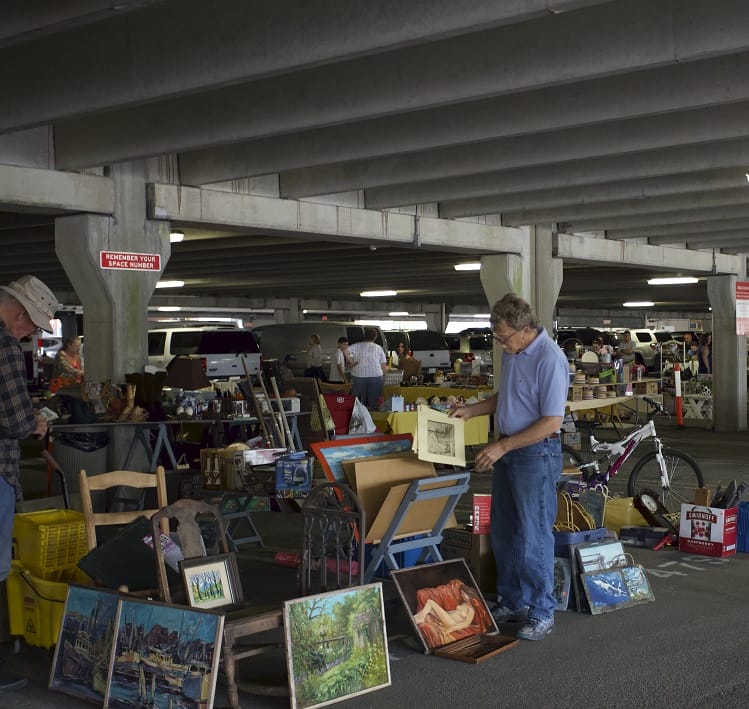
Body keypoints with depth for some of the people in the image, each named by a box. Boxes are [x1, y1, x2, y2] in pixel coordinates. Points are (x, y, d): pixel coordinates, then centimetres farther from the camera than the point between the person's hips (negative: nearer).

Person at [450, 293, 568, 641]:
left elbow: (551, 422, -23)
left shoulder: (550, 359, -22)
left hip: (537, 453, -9)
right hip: (507, 450, 9)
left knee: (533, 536, -2)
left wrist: (502, 446, -22)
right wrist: (470, 410, 9)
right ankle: (512, 602, 29)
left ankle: (541, 613, 11)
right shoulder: (512, 352, 7)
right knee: (503, 533, 16)